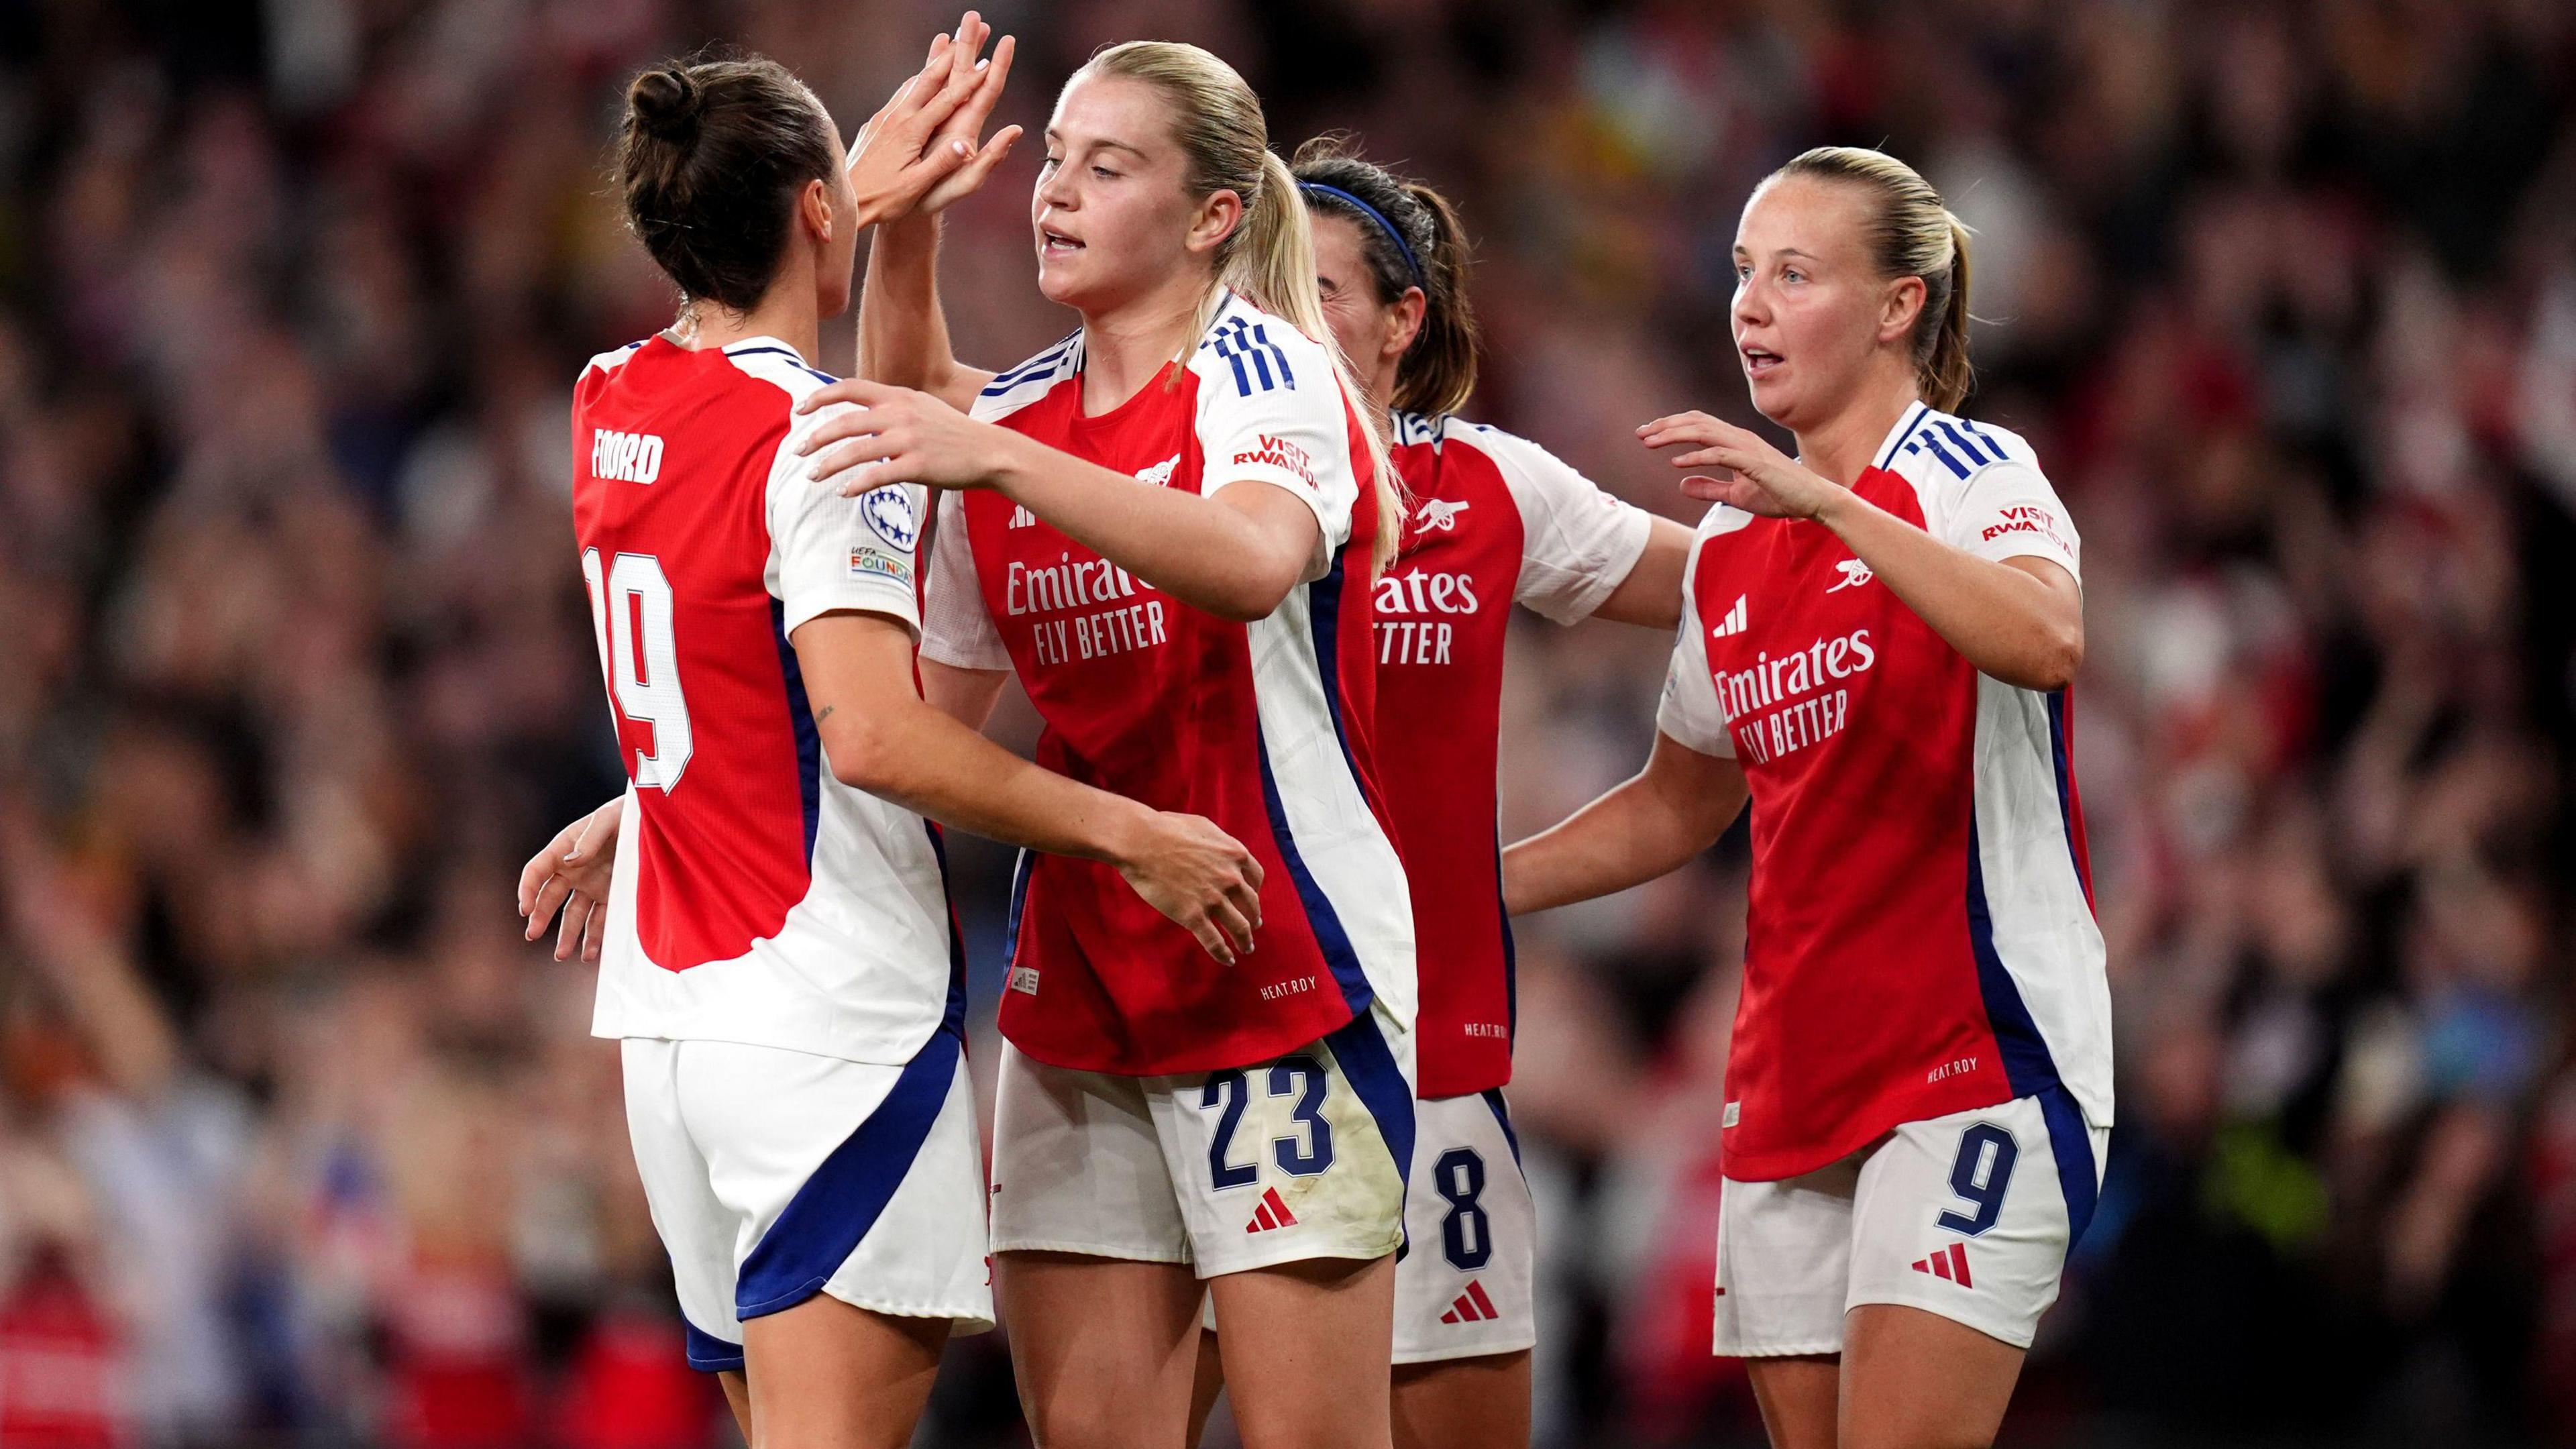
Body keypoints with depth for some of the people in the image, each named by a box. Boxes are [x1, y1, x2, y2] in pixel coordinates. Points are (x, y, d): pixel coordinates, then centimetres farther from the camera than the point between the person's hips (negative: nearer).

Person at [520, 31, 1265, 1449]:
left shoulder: (609, 410, 9)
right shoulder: (820, 436, -13)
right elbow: (874, 734, -22)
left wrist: (868, 196, 37)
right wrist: (1125, 833, -15)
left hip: (664, 1012, 8)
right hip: (830, 1014, -8)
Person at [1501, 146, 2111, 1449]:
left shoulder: (1968, 473, -6)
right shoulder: (1730, 546, 15)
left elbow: (2049, 643, -29)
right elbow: (1678, 805, 27)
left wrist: (1829, 502, -34)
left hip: (1976, 1062, -7)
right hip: (1789, 1084, 7)